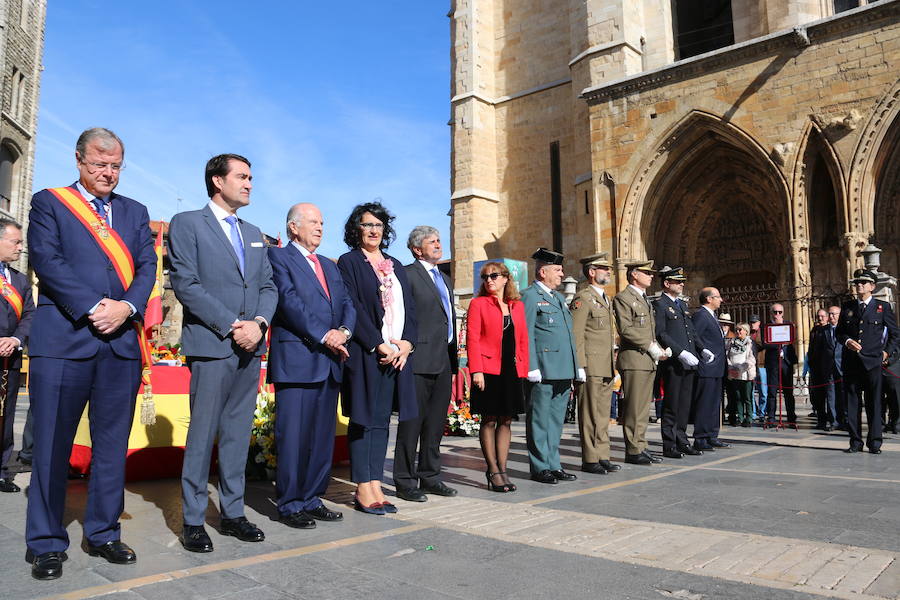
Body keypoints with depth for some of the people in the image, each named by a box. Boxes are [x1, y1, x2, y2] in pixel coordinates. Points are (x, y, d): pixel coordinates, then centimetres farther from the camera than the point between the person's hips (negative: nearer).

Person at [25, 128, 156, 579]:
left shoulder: (135, 212, 17)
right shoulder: (49, 202, 7)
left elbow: (147, 266, 8)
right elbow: (47, 260, -5)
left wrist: (126, 306, -10)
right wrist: (92, 309, -14)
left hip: (122, 340, 4)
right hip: (63, 338, -3)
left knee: (113, 444, 8)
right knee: (52, 445, 3)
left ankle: (103, 533, 20)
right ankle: (46, 543, 15)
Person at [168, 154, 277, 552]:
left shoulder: (254, 234, 20)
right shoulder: (187, 223, 1)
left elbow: (268, 285, 14)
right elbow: (185, 283, -9)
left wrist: (259, 322, -6)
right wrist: (231, 325, -14)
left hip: (250, 346, 6)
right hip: (210, 344, -6)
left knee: (238, 433, 10)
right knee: (203, 433, -1)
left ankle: (232, 512, 19)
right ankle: (193, 520, 10)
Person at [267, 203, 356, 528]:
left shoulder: (329, 265, 23)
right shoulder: (278, 256, 2)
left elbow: (347, 303, 14)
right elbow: (289, 300, -11)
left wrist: (344, 331, -7)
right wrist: (324, 335, -16)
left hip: (330, 361, 7)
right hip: (296, 359, -7)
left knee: (323, 436, 9)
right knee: (293, 435, -2)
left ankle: (312, 499, 19)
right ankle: (290, 505, 9)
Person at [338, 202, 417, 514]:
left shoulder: (395, 266, 18)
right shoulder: (349, 262, 1)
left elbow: (410, 308, 13)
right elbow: (352, 308, -9)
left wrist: (406, 343, -4)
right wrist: (379, 345, -15)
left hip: (398, 352, 6)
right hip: (365, 353, -6)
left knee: (382, 418, 7)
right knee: (365, 418, -2)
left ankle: (375, 485, 13)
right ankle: (363, 490, 5)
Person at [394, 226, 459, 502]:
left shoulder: (445, 279, 21)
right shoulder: (407, 274, -5)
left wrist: (454, 358, 18)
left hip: (443, 362, 8)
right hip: (419, 360, -8)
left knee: (436, 422, 13)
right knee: (412, 421, -2)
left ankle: (430, 477, 24)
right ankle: (405, 482, 8)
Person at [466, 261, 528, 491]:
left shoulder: (517, 306, 13)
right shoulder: (478, 303, 1)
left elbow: (523, 340, 13)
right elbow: (472, 339, -6)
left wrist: (523, 369, 6)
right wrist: (476, 370, -14)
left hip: (512, 371, 4)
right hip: (488, 371, -4)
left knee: (505, 421, 8)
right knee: (489, 421, 2)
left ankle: (502, 470, 16)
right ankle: (493, 471, 11)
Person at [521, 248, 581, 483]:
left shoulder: (559, 297, 21)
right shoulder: (530, 296, -6)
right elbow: (526, 335, -12)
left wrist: (576, 366, 18)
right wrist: (532, 368, -18)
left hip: (563, 372, 9)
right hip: (543, 372, -8)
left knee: (556, 421, 13)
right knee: (539, 421, 1)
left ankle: (553, 465, 22)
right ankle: (540, 468, 9)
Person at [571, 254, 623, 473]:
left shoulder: (606, 299, 20)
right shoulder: (583, 298, -9)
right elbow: (576, 335, -14)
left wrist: (613, 366, 19)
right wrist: (580, 366, -18)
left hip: (607, 368, 9)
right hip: (591, 367, -9)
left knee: (603, 414, 12)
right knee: (591, 415, -3)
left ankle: (602, 457, 19)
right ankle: (590, 460, 5)